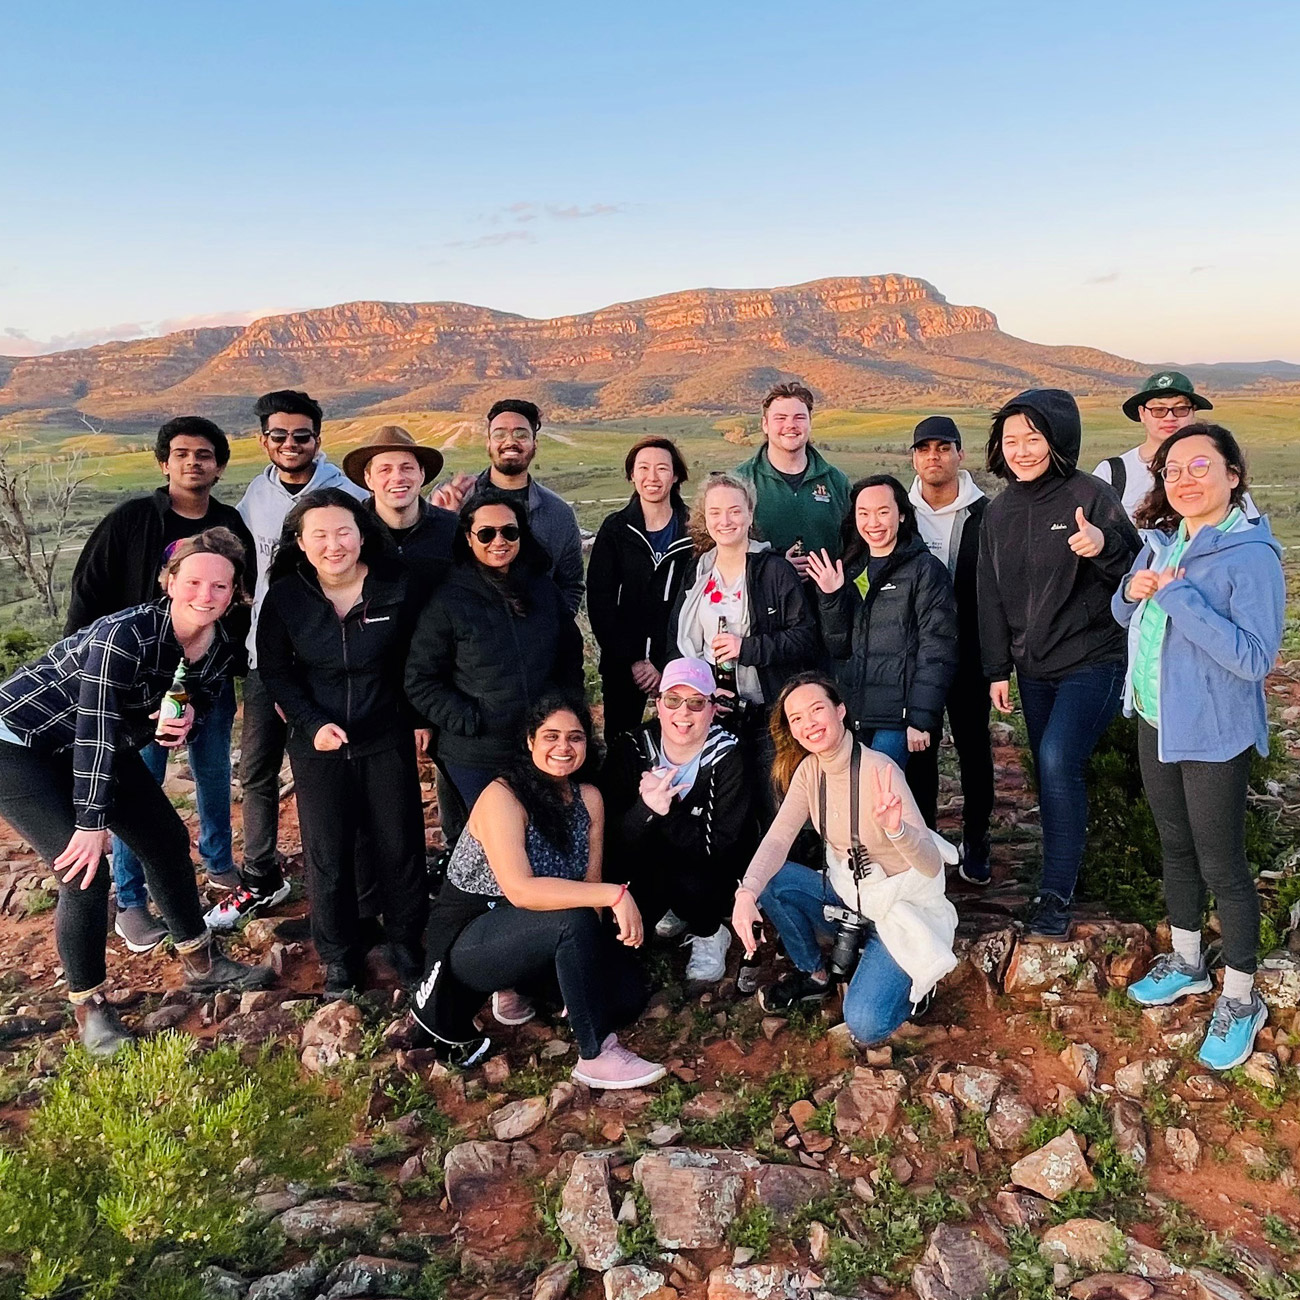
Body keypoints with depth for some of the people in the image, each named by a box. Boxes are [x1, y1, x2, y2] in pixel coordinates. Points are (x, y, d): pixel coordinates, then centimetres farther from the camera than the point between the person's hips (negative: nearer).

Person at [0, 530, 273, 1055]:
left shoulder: (220, 651, -9)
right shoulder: (128, 634, -31)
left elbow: (194, 706, 6)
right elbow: (95, 728, -28)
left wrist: (182, 720, -19)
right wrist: (91, 824, -25)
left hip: (105, 747, 8)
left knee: (168, 840, 10)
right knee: (85, 873, -14)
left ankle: (201, 963, 29)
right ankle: (89, 1009, 6)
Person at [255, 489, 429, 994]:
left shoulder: (396, 586, -9)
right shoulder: (285, 596, -8)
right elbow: (275, 671, 0)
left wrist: (419, 717, 2)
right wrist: (313, 723, -11)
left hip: (387, 739, 0)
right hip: (319, 744, 0)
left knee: (400, 844, 10)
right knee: (327, 853, 9)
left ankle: (406, 942, 32)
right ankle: (339, 955, 28)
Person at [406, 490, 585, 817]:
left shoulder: (544, 590, 4)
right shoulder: (447, 601, -9)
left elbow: (571, 655, 15)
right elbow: (420, 681, -8)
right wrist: (469, 720, -14)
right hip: (477, 759, -3)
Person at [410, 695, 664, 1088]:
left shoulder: (588, 798, -2)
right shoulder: (502, 797, -22)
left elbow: (591, 882, -2)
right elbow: (520, 890, -34)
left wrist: (594, 949, -18)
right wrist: (615, 894, -37)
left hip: (530, 937, 7)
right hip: (467, 943, -7)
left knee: (628, 994, -10)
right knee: (572, 919, -32)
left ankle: (517, 986, 11)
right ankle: (597, 1056, -19)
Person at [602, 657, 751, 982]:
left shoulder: (727, 757, -19)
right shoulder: (630, 748, -14)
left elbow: (718, 846, -23)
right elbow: (613, 842, -17)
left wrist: (666, 812, -35)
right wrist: (645, 810, -37)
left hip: (711, 872, -3)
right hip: (650, 871, 3)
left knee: (690, 883, -34)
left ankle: (710, 934, 2)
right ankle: (673, 914, 10)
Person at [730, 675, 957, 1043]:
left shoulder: (878, 770, -24)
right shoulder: (809, 769, -6)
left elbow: (931, 866, -28)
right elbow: (777, 839, -16)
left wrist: (895, 827, -50)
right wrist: (746, 893, -35)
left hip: (901, 910, -6)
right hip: (846, 895, 6)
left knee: (865, 1024, -24)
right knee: (767, 880, -16)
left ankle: (910, 979, 10)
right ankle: (814, 974, 7)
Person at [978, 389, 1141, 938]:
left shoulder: (1091, 495, -10)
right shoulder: (999, 511, 7)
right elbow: (990, 597, 12)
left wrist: (1105, 547, -34)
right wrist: (997, 670, 10)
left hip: (1093, 662, -6)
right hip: (1033, 668, 6)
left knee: (1058, 761, -19)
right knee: (1052, 771, 11)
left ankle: (1056, 892, -9)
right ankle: (1066, 869, 25)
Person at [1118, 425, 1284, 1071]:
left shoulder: (1251, 555, -20)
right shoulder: (1163, 540, 2)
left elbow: (1256, 658, -28)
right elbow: (1124, 615, 14)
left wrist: (1177, 596, -29)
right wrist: (1132, 590, -9)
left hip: (1213, 733, -7)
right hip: (1155, 721, 7)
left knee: (1220, 865, 5)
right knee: (1175, 847, 21)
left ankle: (1240, 999, 25)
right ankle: (1186, 962, 40)